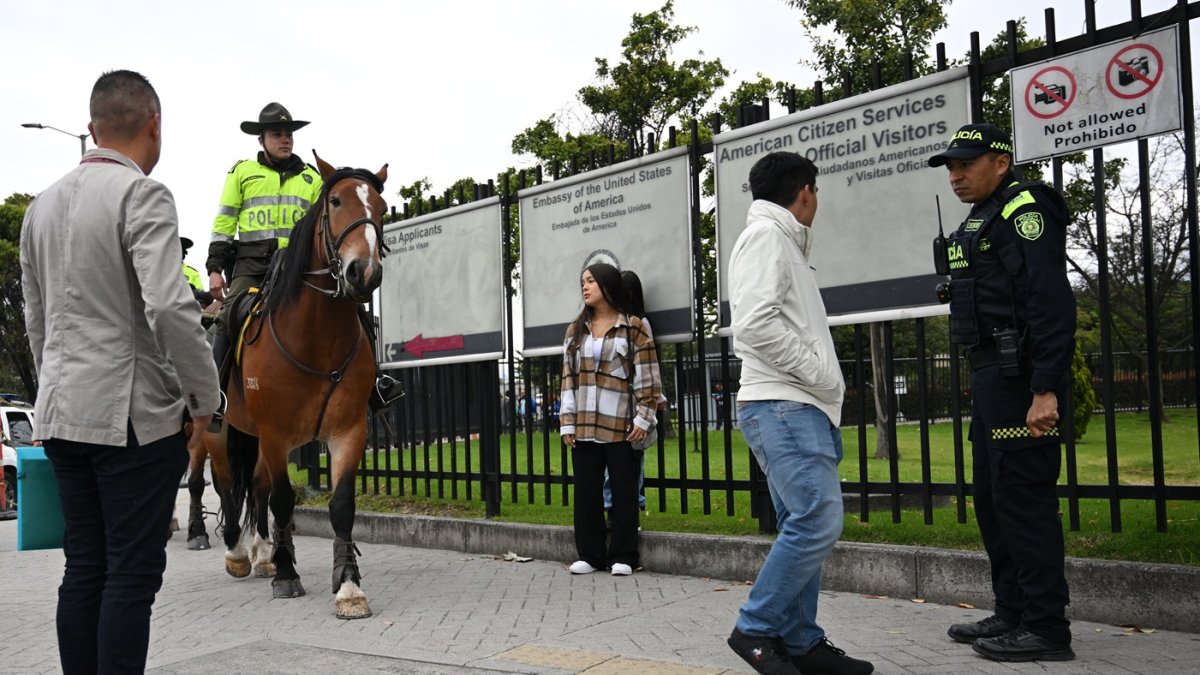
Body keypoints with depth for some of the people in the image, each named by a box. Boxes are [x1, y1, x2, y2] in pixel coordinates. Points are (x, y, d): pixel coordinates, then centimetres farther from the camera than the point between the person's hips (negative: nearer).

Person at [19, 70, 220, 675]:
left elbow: (36, 320, 19)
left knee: (84, 569, 13)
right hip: (133, 413, -8)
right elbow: (169, 307, -23)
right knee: (133, 573, -1)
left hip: (60, 414, 8)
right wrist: (204, 397, -13)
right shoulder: (142, 193, -12)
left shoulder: (42, 204, 13)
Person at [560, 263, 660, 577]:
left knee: (623, 491, 3)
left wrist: (643, 418, -10)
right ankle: (590, 554, 16)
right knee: (586, 490, 6)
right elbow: (568, 377, 9)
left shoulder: (633, 327, 0)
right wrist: (567, 422, 3)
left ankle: (622, 556, 11)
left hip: (620, 425, -4)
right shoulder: (575, 330, 13)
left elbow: (647, 377, -3)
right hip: (583, 426, 4)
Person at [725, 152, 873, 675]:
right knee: (817, 522, -15)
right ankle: (756, 629, -5)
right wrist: (822, 374, -12)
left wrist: (825, 385, 13)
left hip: (800, 407, 10)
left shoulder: (783, 242, 24)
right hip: (781, 406, -10)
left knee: (804, 526, 9)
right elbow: (755, 325, -19)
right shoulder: (766, 235, -6)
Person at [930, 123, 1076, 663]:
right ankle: (1012, 613, 24)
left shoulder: (1025, 210, -10)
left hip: (1020, 376, -11)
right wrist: (983, 382, 18)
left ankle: (1046, 628, 1)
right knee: (992, 497, 14)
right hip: (991, 376, 11)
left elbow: (1051, 304, -20)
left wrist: (1046, 391, -25)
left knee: (1023, 497, -8)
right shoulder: (980, 220, 20)